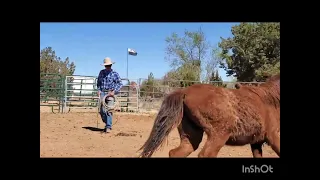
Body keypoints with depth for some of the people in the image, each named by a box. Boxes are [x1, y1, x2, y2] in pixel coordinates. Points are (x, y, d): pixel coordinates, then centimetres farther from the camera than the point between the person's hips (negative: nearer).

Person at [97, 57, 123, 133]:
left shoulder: (115, 74, 0)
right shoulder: (101, 72, 11)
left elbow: (120, 84, -3)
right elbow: (98, 82, 20)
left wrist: (114, 91, -12)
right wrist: (98, 90, 5)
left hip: (110, 93, -3)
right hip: (102, 93, 3)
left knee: (109, 110, -10)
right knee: (102, 111, 1)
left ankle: (108, 127, -6)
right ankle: (107, 123, 23)